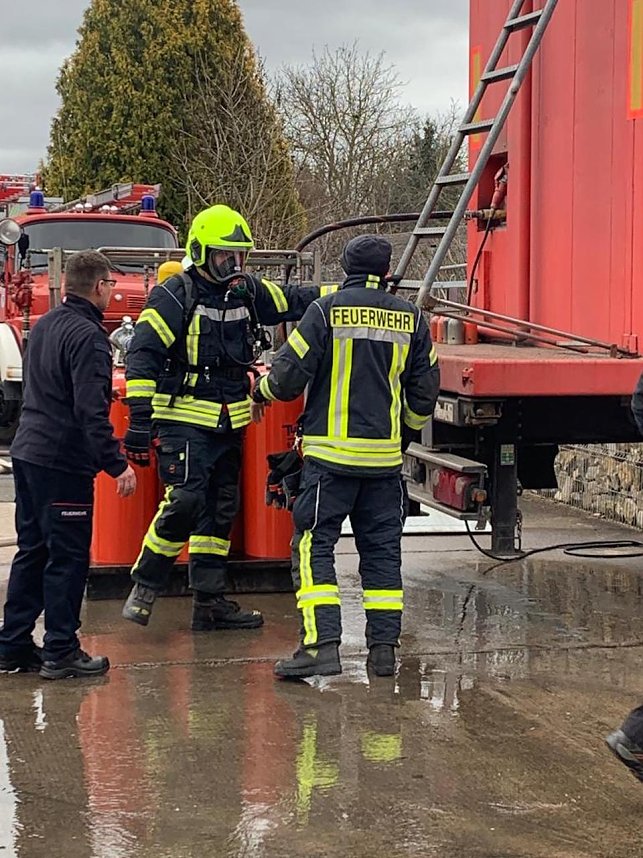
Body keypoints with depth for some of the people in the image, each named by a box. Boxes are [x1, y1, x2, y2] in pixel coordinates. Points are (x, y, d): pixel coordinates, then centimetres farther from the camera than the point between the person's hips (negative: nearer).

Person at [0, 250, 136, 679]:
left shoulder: (45, 325, 12)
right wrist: (117, 464, -22)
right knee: (68, 556, -2)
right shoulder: (87, 336, -17)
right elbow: (91, 412, -23)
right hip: (63, 462, -9)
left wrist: (103, 392, 36)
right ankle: (61, 651, 3)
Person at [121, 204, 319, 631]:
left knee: (221, 509, 9)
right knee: (184, 502, -17)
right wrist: (139, 420, -19)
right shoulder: (174, 296, -10)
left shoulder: (247, 292, 9)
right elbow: (143, 356, -13)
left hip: (228, 425, 8)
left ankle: (210, 602, 16)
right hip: (184, 422, -7)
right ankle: (144, 588, -1)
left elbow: (295, 300, 20)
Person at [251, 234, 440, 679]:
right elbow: (424, 391, 13)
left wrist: (262, 392, 16)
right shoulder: (411, 318, 7)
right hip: (385, 457, 4)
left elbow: (289, 375, -6)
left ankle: (322, 645, -11)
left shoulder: (326, 311, -5)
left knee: (314, 546, -1)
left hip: (331, 452, -4)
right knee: (382, 549, 11)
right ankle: (384, 647, 12)